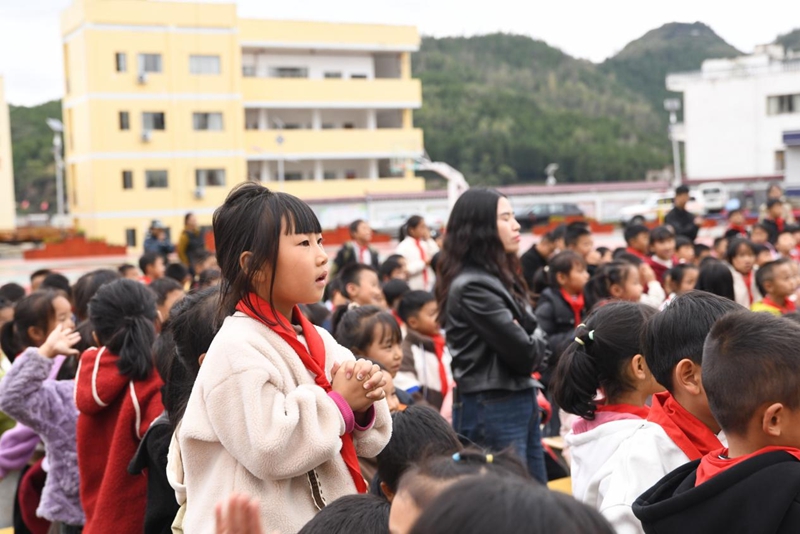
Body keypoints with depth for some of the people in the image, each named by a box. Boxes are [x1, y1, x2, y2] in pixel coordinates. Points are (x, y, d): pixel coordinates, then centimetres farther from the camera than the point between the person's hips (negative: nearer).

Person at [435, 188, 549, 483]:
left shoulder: (500, 276, 12)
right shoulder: (472, 286, -18)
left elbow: (537, 336, 13)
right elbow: (525, 355, -18)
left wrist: (533, 342, -8)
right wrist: (537, 341, 2)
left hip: (520, 402, 9)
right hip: (493, 410, -9)